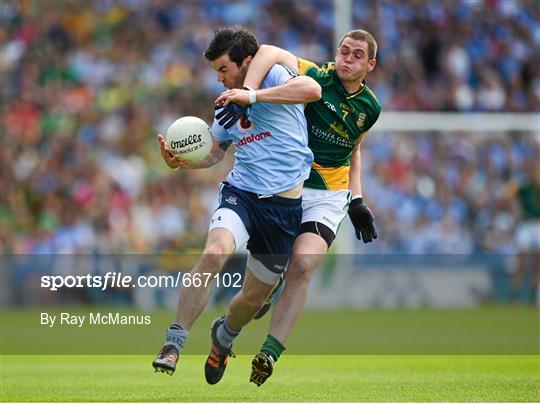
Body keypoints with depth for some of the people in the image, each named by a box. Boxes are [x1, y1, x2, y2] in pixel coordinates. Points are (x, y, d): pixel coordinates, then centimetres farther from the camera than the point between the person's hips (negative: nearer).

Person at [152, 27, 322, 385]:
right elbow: (214, 153, 27)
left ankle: (225, 335, 44)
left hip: (285, 204, -3)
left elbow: (312, 90, -27)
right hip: (241, 192, 3)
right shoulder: (228, 108, 13)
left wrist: (253, 95, -28)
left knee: (254, 297, 9)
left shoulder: (274, 78, -5)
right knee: (214, 253, -30)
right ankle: (173, 344, -28)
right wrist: (180, 161, 7)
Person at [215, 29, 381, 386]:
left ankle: (269, 354, -22)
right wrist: (247, 92, -42)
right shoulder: (318, 78, -11)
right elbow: (269, 53, -26)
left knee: (302, 267, -19)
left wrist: (357, 201, 15)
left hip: (329, 196, 1)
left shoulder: (370, 107, 4)